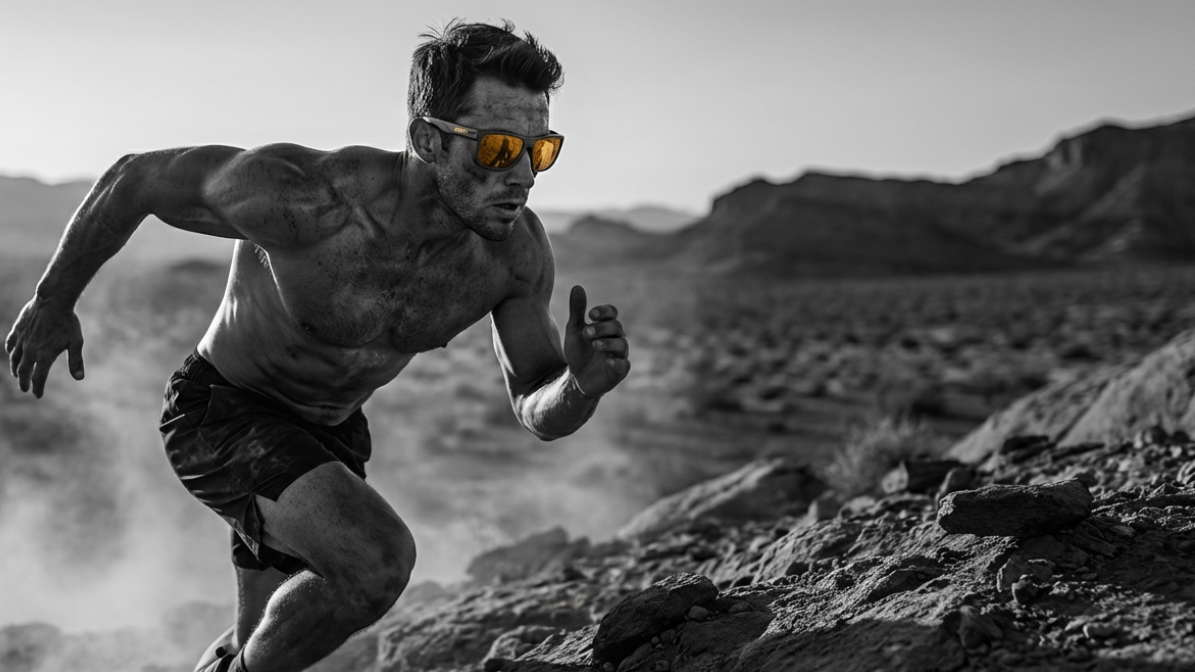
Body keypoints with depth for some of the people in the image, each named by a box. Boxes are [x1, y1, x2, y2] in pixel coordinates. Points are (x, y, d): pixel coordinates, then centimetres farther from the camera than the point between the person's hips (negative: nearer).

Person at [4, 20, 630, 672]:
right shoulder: (307, 199, -34)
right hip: (219, 414, -6)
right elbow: (135, 178, -18)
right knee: (377, 560, -29)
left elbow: (538, 411, -9)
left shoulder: (518, 248, -19)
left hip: (331, 431, 6)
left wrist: (585, 383, -34)